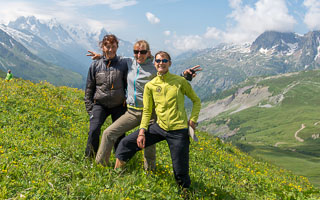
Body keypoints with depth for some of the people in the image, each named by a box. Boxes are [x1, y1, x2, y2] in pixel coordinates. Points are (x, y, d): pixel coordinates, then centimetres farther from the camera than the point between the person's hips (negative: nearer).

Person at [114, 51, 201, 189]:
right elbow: (147, 111, 8)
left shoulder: (180, 81, -2)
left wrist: (192, 120, -3)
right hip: (159, 127, 3)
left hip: (178, 130, -3)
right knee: (127, 143, -3)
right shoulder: (150, 85, 5)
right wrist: (142, 131, -4)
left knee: (180, 173, 1)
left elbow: (196, 101, 9)